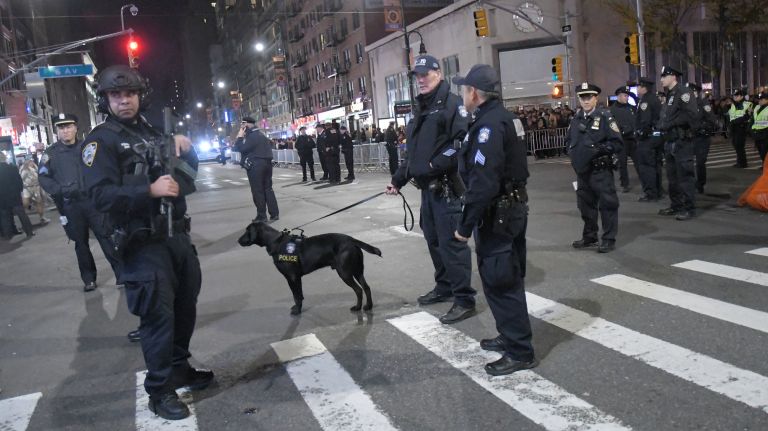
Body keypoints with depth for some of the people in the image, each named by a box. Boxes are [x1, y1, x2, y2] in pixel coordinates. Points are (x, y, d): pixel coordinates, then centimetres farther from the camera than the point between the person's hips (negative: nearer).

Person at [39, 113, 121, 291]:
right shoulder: (51, 153, 3)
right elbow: (43, 177, 2)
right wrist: (60, 190, -12)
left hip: (93, 201, 0)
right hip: (70, 205, 0)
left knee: (106, 236, -3)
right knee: (81, 243, 9)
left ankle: (121, 273, 4)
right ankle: (89, 279, 19)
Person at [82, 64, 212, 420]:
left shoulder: (152, 132, 16)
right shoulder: (101, 140, -6)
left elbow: (187, 178, 22)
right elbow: (101, 195, -20)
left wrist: (185, 149, 5)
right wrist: (149, 190, -30)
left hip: (176, 235, 8)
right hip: (144, 244, -7)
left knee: (185, 306, 16)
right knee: (159, 315, -6)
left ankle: (180, 368, 35)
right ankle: (159, 391, 8)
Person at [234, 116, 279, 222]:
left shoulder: (251, 136, -14)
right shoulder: (261, 135, 17)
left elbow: (241, 148, -19)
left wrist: (240, 137, -6)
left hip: (255, 166, -9)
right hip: (266, 163, 9)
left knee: (258, 191, -2)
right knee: (268, 189, 11)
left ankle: (262, 216, 1)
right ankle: (274, 214, 9)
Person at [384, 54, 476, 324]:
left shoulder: (452, 104, -8)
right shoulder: (421, 109, 20)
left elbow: (463, 141, -20)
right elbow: (414, 151, 24)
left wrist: (436, 165, -22)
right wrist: (398, 180, 22)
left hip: (447, 186, -9)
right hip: (427, 187, 9)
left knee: (452, 241, -8)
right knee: (434, 240, 16)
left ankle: (464, 300, 0)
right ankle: (444, 287, 31)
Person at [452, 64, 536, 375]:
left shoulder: (489, 125, -21)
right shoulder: (505, 118, 12)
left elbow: (483, 184, -27)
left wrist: (465, 225, -20)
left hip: (496, 215, -10)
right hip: (513, 208, 10)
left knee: (499, 283, -1)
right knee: (507, 278, 20)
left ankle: (520, 352, 8)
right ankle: (511, 336, 34)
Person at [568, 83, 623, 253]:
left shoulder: (604, 117, -6)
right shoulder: (576, 119, 11)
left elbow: (617, 143, -11)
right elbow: (569, 141, 24)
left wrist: (597, 149, -19)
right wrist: (573, 152, 6)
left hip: (601, 170, -6)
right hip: (582, 170, 6)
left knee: (607, 204, -1)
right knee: (585, 204, 14)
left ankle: (609, 239, 9)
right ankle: (589, 237, 29)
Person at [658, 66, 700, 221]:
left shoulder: (683, 93, -10)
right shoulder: (669, 95, 17)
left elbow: (692, 114, -21)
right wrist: (662, 125, 6)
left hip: (682, 142, -9)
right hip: (670, 141, 9)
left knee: (685, 175, -5)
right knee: (672, 176, 14)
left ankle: (689, 208, 0)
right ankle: (676, 206, 24)